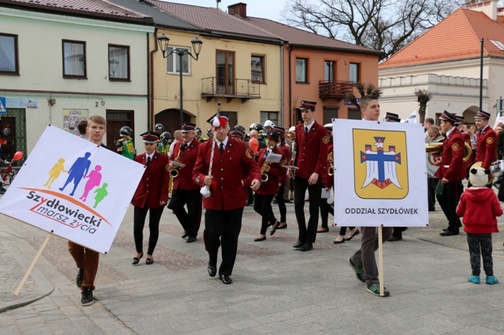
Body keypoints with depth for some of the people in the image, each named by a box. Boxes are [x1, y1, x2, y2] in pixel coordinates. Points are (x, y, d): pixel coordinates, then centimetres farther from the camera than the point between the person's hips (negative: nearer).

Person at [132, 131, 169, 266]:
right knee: (137, 227, -1)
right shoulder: (138, 158, 6)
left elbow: (165, 179, -7)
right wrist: (131, 195, 3)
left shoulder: (163, 158, -4)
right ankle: (139, 252, 21)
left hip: (156, 198, -2)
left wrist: (163, 197, -13)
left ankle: (150, 254, 22)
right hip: (140, 197, 2)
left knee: (153, 227, 7)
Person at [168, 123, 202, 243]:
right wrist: (171, 163, 1)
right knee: (174, 205, 6)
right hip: (179, 183, 6)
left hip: (193, 184, -6)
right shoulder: (177, 145, 12)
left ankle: (192, 233, 20)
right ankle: (188, 227, 25)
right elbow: (172, 157, 23)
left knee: (193, 210, 3)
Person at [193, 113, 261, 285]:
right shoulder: (204, 148, 2)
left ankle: (226, 271, 22)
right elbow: (196, 172, 3)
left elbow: (252, 166, 0)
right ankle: (212, 260, 26)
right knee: (212, 233, -7)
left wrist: (256, 178, -21)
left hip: (234, 200, 0)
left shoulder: (240, 146, 1)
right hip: (213, 200, 0)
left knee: (230, 237, 6)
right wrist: (203, 179, -20)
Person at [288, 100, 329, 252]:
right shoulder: (298, 129, 10)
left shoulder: (321, 130, -7)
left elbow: (323, 155, -11)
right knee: (298, 206, 5)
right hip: (299, 173, 5)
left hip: (314, 175, -5)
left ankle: (309, 240, 12)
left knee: (313, 208, 5)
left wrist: (316, 172, -19)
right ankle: (302, 236, 20)